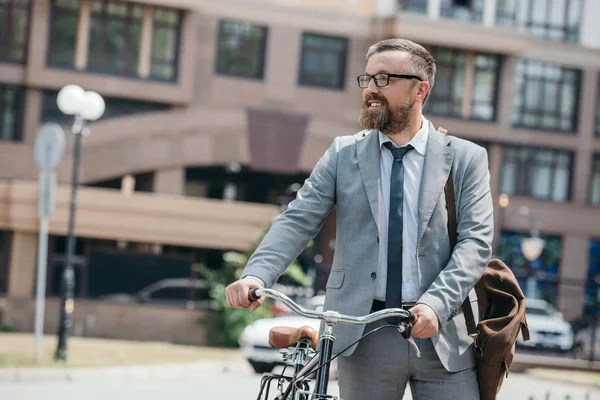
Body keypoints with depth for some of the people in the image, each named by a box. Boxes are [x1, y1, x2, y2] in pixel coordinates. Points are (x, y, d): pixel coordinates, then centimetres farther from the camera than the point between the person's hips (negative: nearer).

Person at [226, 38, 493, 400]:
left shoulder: (466, 158, 4)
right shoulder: (344, 155, 9)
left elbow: (477, 241, -5)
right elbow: (297, 221, -1)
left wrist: (436, 303, -20)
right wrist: (257, 274, -19)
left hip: (442, 336, -1)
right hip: (364, 338, 1)